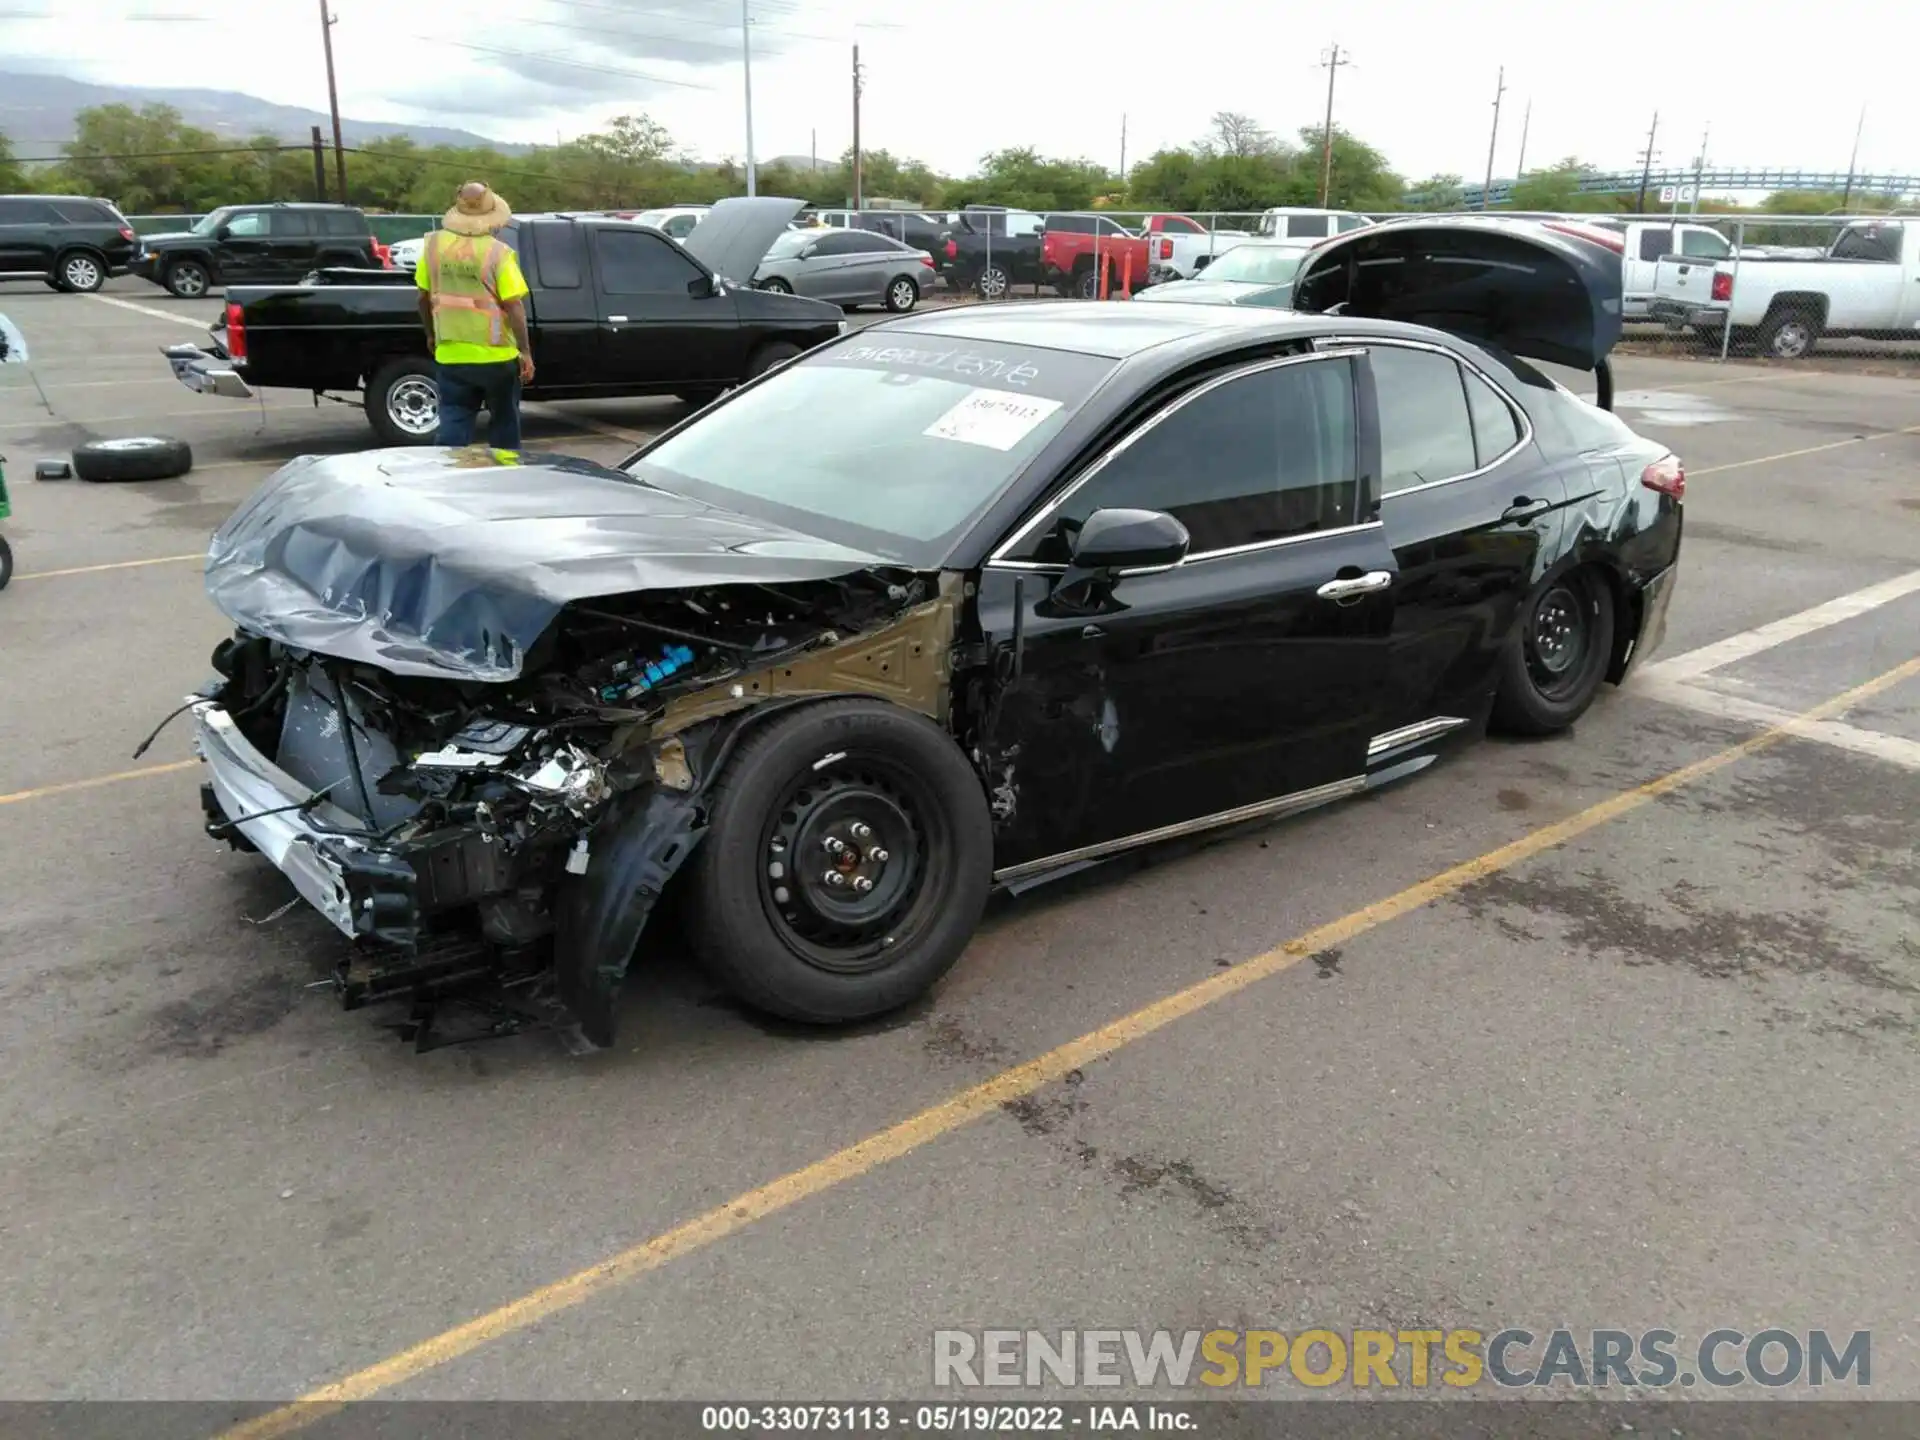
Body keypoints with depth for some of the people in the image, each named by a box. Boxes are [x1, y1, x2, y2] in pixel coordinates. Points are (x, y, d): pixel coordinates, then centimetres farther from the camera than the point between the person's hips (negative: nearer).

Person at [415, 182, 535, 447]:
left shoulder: (434, 244, 1)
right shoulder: (499, 252, -12)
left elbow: (424, 296, 9)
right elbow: (513, 305, -15)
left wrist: (431, 334, 24)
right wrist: (526, 351, -8)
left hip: (450, 356, 3)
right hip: (496, 355, -3)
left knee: (454, 424, 7)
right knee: (504, 424, 15)